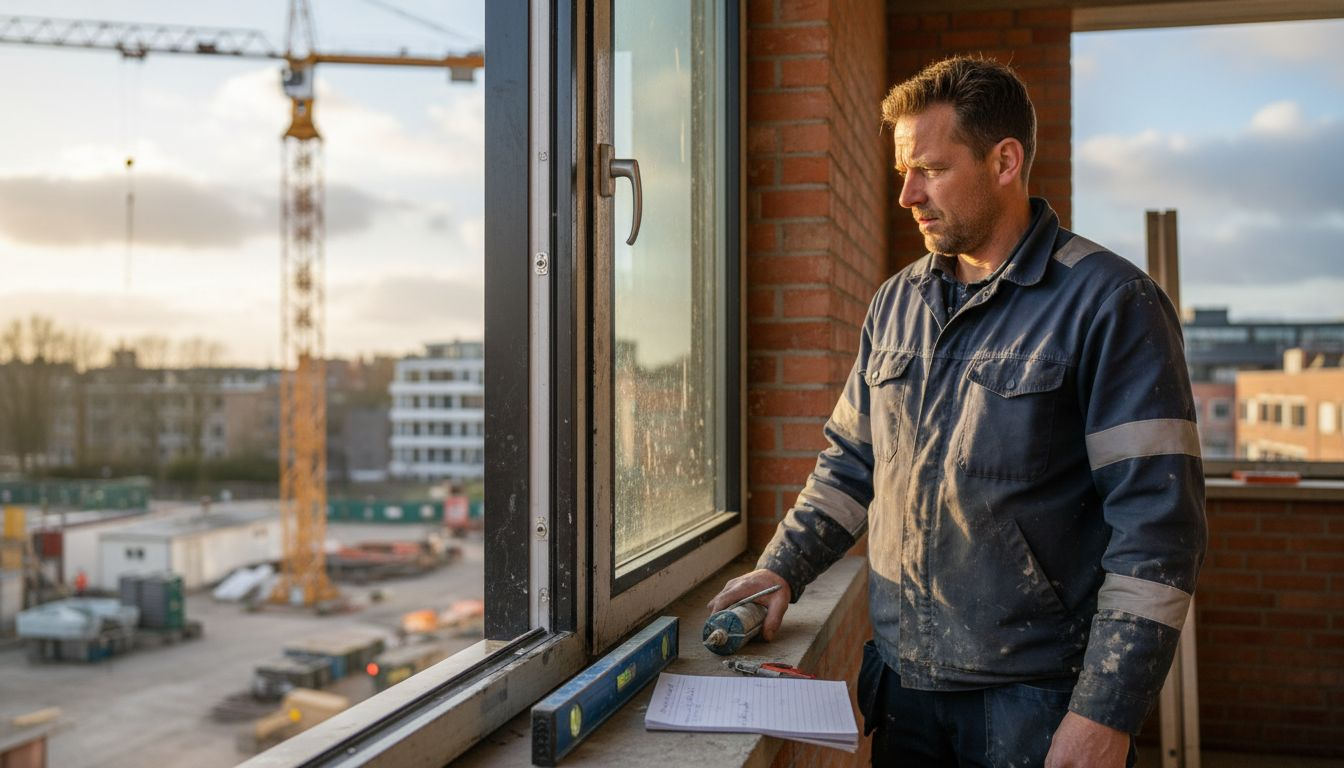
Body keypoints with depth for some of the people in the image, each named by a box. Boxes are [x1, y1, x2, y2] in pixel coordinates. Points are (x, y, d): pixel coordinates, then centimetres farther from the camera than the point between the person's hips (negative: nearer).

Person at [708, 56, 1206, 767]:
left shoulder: (1110, 303, -11)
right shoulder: (896, 303, 9)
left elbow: (1156, 526, -15)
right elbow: (851, 463, 17)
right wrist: (781, 569, 3)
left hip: (1037, 700, -5)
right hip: (904, 683, 6)